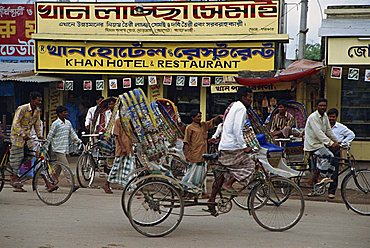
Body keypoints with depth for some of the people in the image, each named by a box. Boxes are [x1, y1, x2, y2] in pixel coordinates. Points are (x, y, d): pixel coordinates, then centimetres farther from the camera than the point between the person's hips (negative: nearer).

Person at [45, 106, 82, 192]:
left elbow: (72, 134, 19)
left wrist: (79, 141, 8)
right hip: (58, 149, -7)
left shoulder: (68, 123, 13)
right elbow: (50, 136, -4)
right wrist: (46, 147, -2)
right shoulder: (55, 124, -7)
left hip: (65, 149, 7)